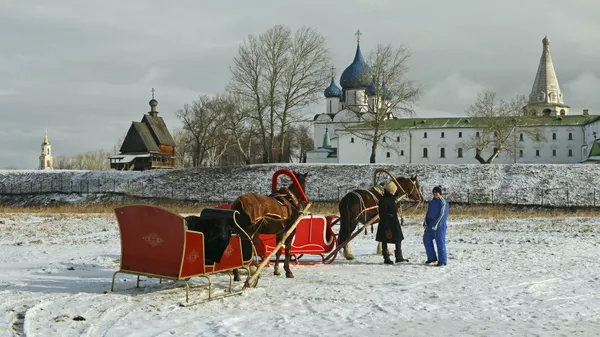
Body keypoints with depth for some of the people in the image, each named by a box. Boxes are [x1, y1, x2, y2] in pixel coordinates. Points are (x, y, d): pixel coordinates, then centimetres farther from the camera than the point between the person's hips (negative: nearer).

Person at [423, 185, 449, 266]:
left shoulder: (443, 202, -9)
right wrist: (425, 222, 9)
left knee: (440, 242, -7)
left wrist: (436, 224, -22)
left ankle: (442, 261, -2)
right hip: (431, 225, 9)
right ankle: (432, 258, 22)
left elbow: (442, 214, -16)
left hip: (439, 226, -9)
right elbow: (428, 213, 21)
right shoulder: (432, 202, 15)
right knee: (426, 239, 11)